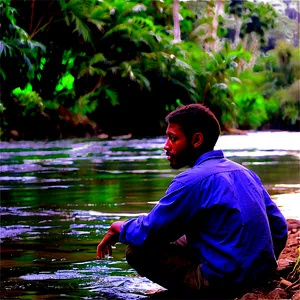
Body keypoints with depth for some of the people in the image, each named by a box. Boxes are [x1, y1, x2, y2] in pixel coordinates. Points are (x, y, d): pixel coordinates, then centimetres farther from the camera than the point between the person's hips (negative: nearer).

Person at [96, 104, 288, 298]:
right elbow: (279, 228, 14)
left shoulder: (192, 180, -14)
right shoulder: (244, 173, 10)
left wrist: (119, 228, 12)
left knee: (137, 251, 0)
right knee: (180, 238, 28)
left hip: (223, 281, -8)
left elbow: (147, 233, -9)